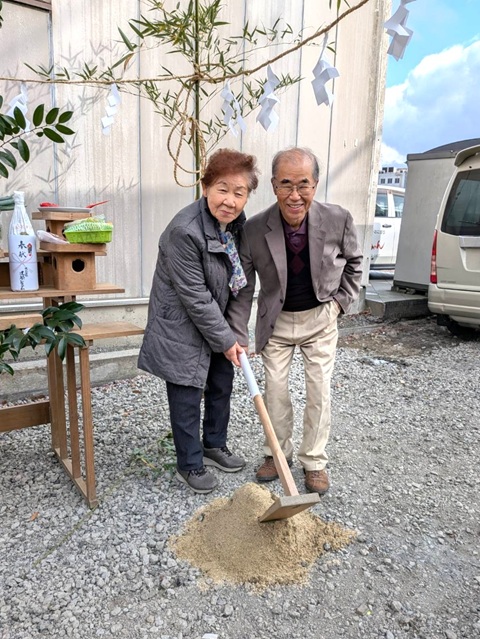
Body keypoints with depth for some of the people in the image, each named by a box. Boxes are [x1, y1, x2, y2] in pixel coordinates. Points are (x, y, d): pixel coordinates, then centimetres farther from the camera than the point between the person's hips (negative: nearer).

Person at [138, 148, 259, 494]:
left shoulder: (236, 222, -3)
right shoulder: (184, 231, -28)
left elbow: (238, 280, 7)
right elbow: (195, 298, -24)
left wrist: (234, 332, 4)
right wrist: (226, 340, -15)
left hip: (217, 320, 8)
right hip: (182, 327, -8)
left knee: (222, 385, 18)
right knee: (187, 398, 4)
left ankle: (215, 445, 41)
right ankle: (190, 465, 26)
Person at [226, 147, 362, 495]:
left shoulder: (339, 219, -19)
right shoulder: (254, 229, -20)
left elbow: (353, 262, 4)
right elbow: (243, 287, -11)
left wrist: (341, 301, -3)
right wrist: (238, 336, -14)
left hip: (320, 319, 0)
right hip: (277, 321, 0)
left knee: (320, 390, 4)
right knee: (275, 388, 6)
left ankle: (314, 461, 24)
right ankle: (278, 452, 29)